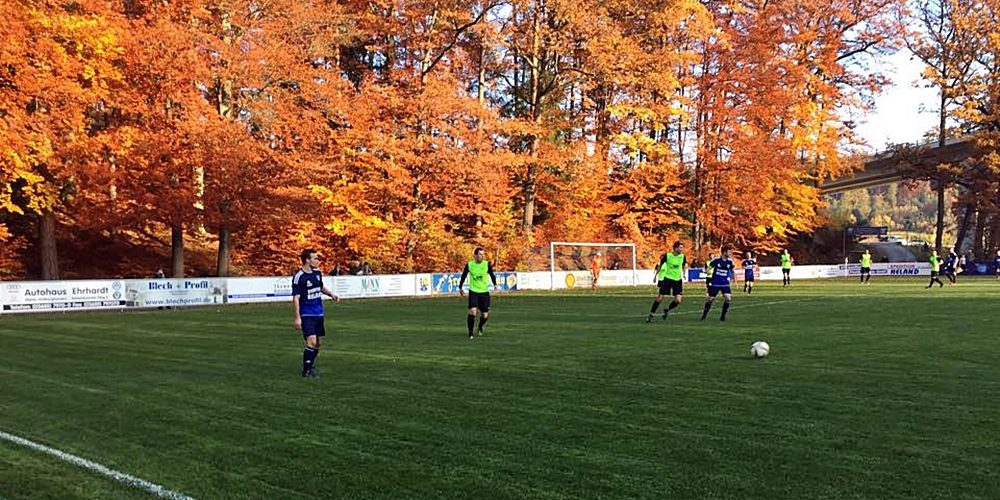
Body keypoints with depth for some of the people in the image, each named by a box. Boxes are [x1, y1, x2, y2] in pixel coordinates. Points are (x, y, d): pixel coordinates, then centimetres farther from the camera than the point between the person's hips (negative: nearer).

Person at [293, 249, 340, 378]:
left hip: (318, 314, 7)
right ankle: (306, 371, -5)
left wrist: (331, 294, 5)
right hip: (306, 315, -7)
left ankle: (310, 366, 28)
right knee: (312, 341, -16)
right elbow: (296, 298, -15)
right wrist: (297, 317, -18)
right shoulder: (299, 276, -15)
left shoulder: (317, 272, 7)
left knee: (318, 342, 11)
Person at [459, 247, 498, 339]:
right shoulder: (469, 265, -5)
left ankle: (480, 326, 39)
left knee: (485, 316, 4)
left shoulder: (487, 264, -5)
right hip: (473, 292, -1)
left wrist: (495, 284, -3)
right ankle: (470, 333, -7)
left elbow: (492, 275, 9)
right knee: (472, 311, -20)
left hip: (484, 292, 1)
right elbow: (463, 276, 10)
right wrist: (460, 288, 16)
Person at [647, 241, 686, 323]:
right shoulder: (667, 255, -10)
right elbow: (660, 266, 6)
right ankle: (651, 315, 10)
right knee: (659, 298, -5)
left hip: (677, 280, 2)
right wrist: (656, 276, 12)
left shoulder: (683, 256, -4)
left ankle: (666, 310, 21)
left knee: (678, 301, -8)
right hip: (667, 278, -2)